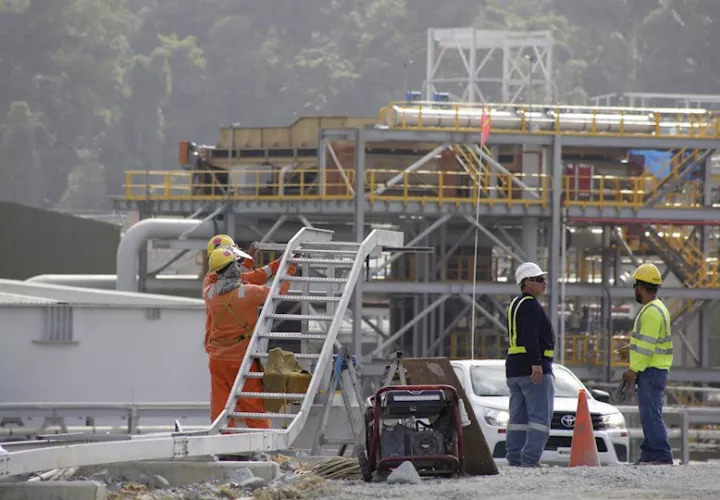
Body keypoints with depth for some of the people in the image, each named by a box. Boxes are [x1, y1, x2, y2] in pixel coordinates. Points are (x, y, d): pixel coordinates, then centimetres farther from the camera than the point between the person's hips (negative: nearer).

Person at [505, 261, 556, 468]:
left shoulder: (515, 305, 20)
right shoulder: (530, 305, -11)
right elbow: (530, 337, -22)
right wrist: (536, 363, -27)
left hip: (514, 368, 10)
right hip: (535, 369, -10)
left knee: (519, 417, 11)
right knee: (540, 416, -11)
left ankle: (514, 458, 10)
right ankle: (530, 459, -19)